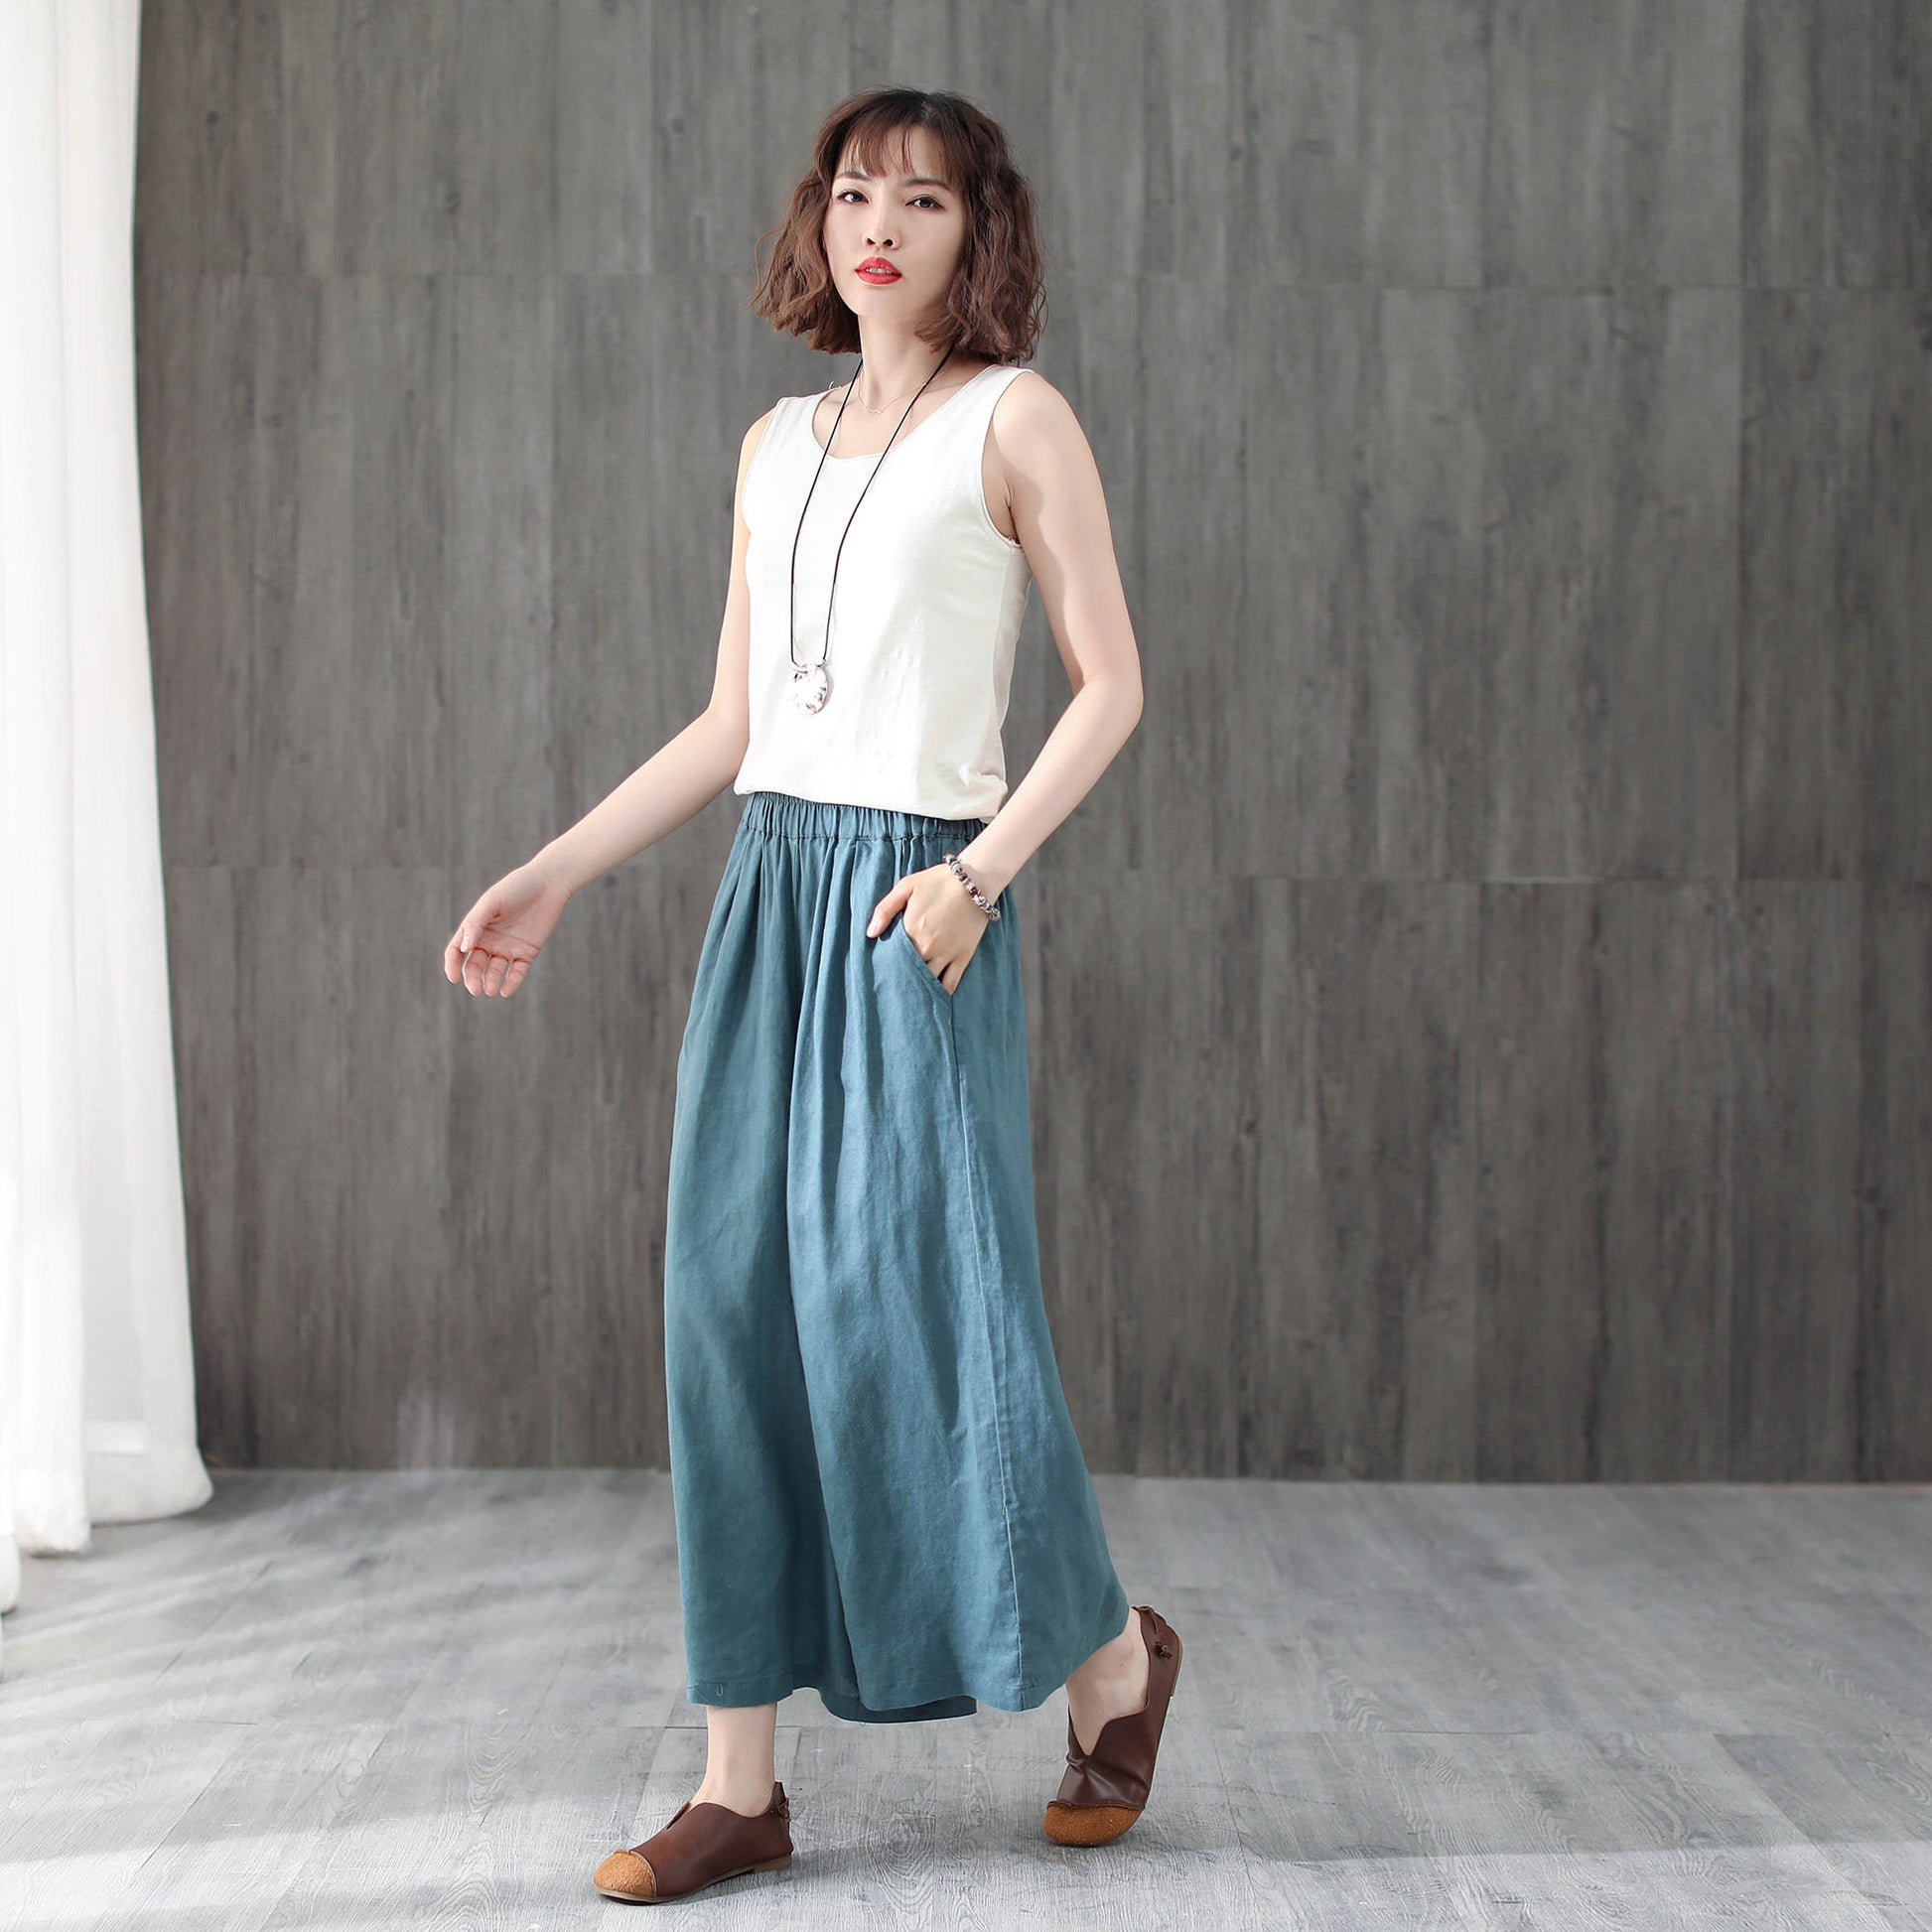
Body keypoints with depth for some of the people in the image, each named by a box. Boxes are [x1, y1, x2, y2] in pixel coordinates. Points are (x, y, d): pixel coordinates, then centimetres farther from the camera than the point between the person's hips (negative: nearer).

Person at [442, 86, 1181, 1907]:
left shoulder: (1017, 419, 0)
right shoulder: (778, 445, 16)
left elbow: (1111, 681, -3)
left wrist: (983, 870, -15)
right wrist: (553, 873, 12)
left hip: (913, 897, -6)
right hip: (767, 885, 6)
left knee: (917, 1302, -6)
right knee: (736, 1305, 2)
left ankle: (1109, 1650, 20)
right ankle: (738, 1778, 8)